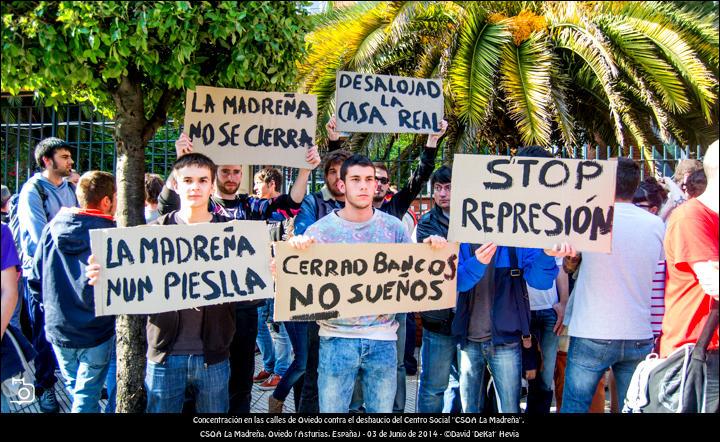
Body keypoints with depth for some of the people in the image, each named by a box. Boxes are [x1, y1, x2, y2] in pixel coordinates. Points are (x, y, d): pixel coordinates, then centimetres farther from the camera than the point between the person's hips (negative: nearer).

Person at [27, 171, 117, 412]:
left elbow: (35, 280, 2)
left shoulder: (51, 229, -3)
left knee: (75, 390, 23)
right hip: (96, 331, -4)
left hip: (57, 328, 4)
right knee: (86, 398, 8)